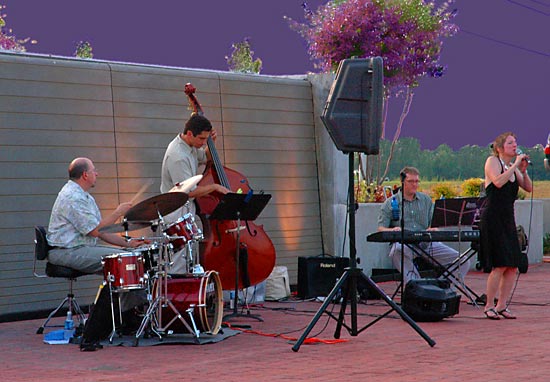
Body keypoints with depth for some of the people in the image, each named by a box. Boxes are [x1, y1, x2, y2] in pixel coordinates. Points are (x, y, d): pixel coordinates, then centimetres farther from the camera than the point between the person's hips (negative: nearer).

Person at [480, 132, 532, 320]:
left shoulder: (513, 167, 16)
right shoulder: (492, 161, -3)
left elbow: (529, 188, 11)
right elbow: (498, 181, -21)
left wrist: (523, 170, -3)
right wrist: (515, 165, -16)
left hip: (508, 220, 7)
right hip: (492, 219, -7)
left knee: (512, 266, 2)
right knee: (500, 265, -12)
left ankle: (501, 306, 10)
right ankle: (489, 306, -3)